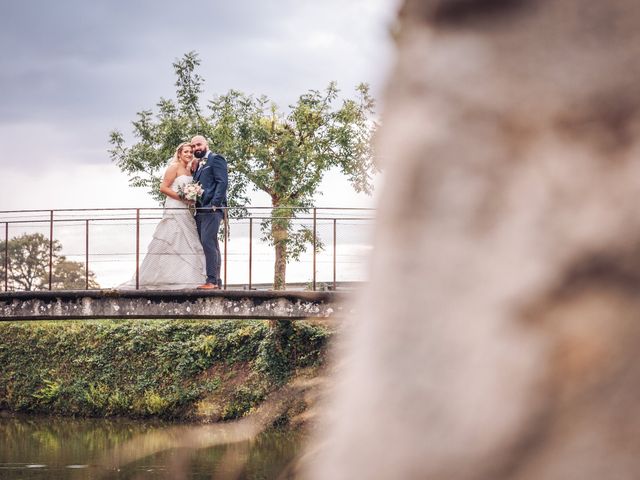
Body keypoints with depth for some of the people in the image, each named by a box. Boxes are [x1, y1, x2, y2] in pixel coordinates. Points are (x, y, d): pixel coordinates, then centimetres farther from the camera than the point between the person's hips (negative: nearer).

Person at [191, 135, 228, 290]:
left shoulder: (216, 159, -1)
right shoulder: (199, 164, 25)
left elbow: (222, 182, -11)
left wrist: (215, 204, -19)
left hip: (211, 209, -9)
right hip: (200, 211, 9)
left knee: (208, 243, -17)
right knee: (210, 245, 8)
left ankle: (212, 281, -19)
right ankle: (216, 282, 8)